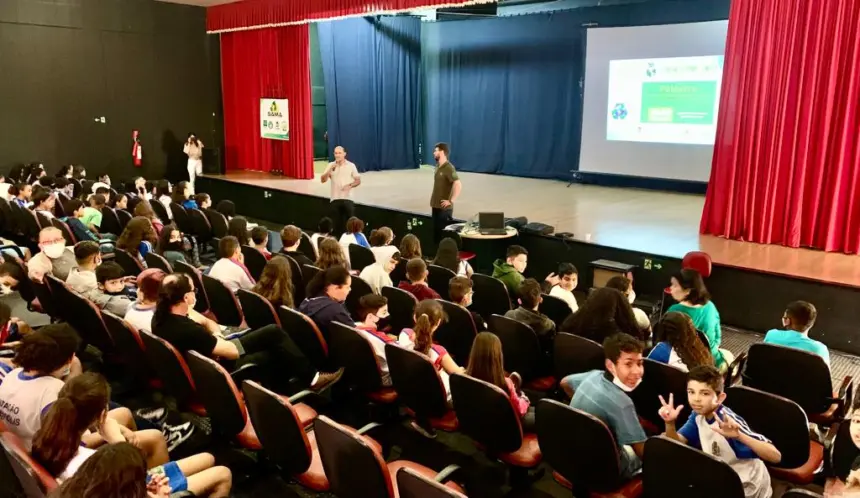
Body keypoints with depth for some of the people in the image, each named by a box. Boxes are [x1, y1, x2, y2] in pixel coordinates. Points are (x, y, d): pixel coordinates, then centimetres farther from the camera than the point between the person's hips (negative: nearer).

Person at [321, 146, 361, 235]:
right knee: (338, 222, 7)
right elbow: (323, 180, -4)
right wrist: (331, 169, -17)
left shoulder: (351, 165, 2)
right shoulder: (330, 165, 5)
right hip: (335, 199, 2)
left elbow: (358, 181, 3)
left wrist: (350, 185, -15)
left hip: (347, 198, -1)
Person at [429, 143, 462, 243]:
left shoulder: (448, 168, -17)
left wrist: (451, 201, -22)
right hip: (436, 206, 8)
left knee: (445, 235, -1)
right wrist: (433, 200, 13)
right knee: (436, 233, 14)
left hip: (444, 208, -8)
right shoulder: (438, 166, 9)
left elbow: (458, 185, -27)